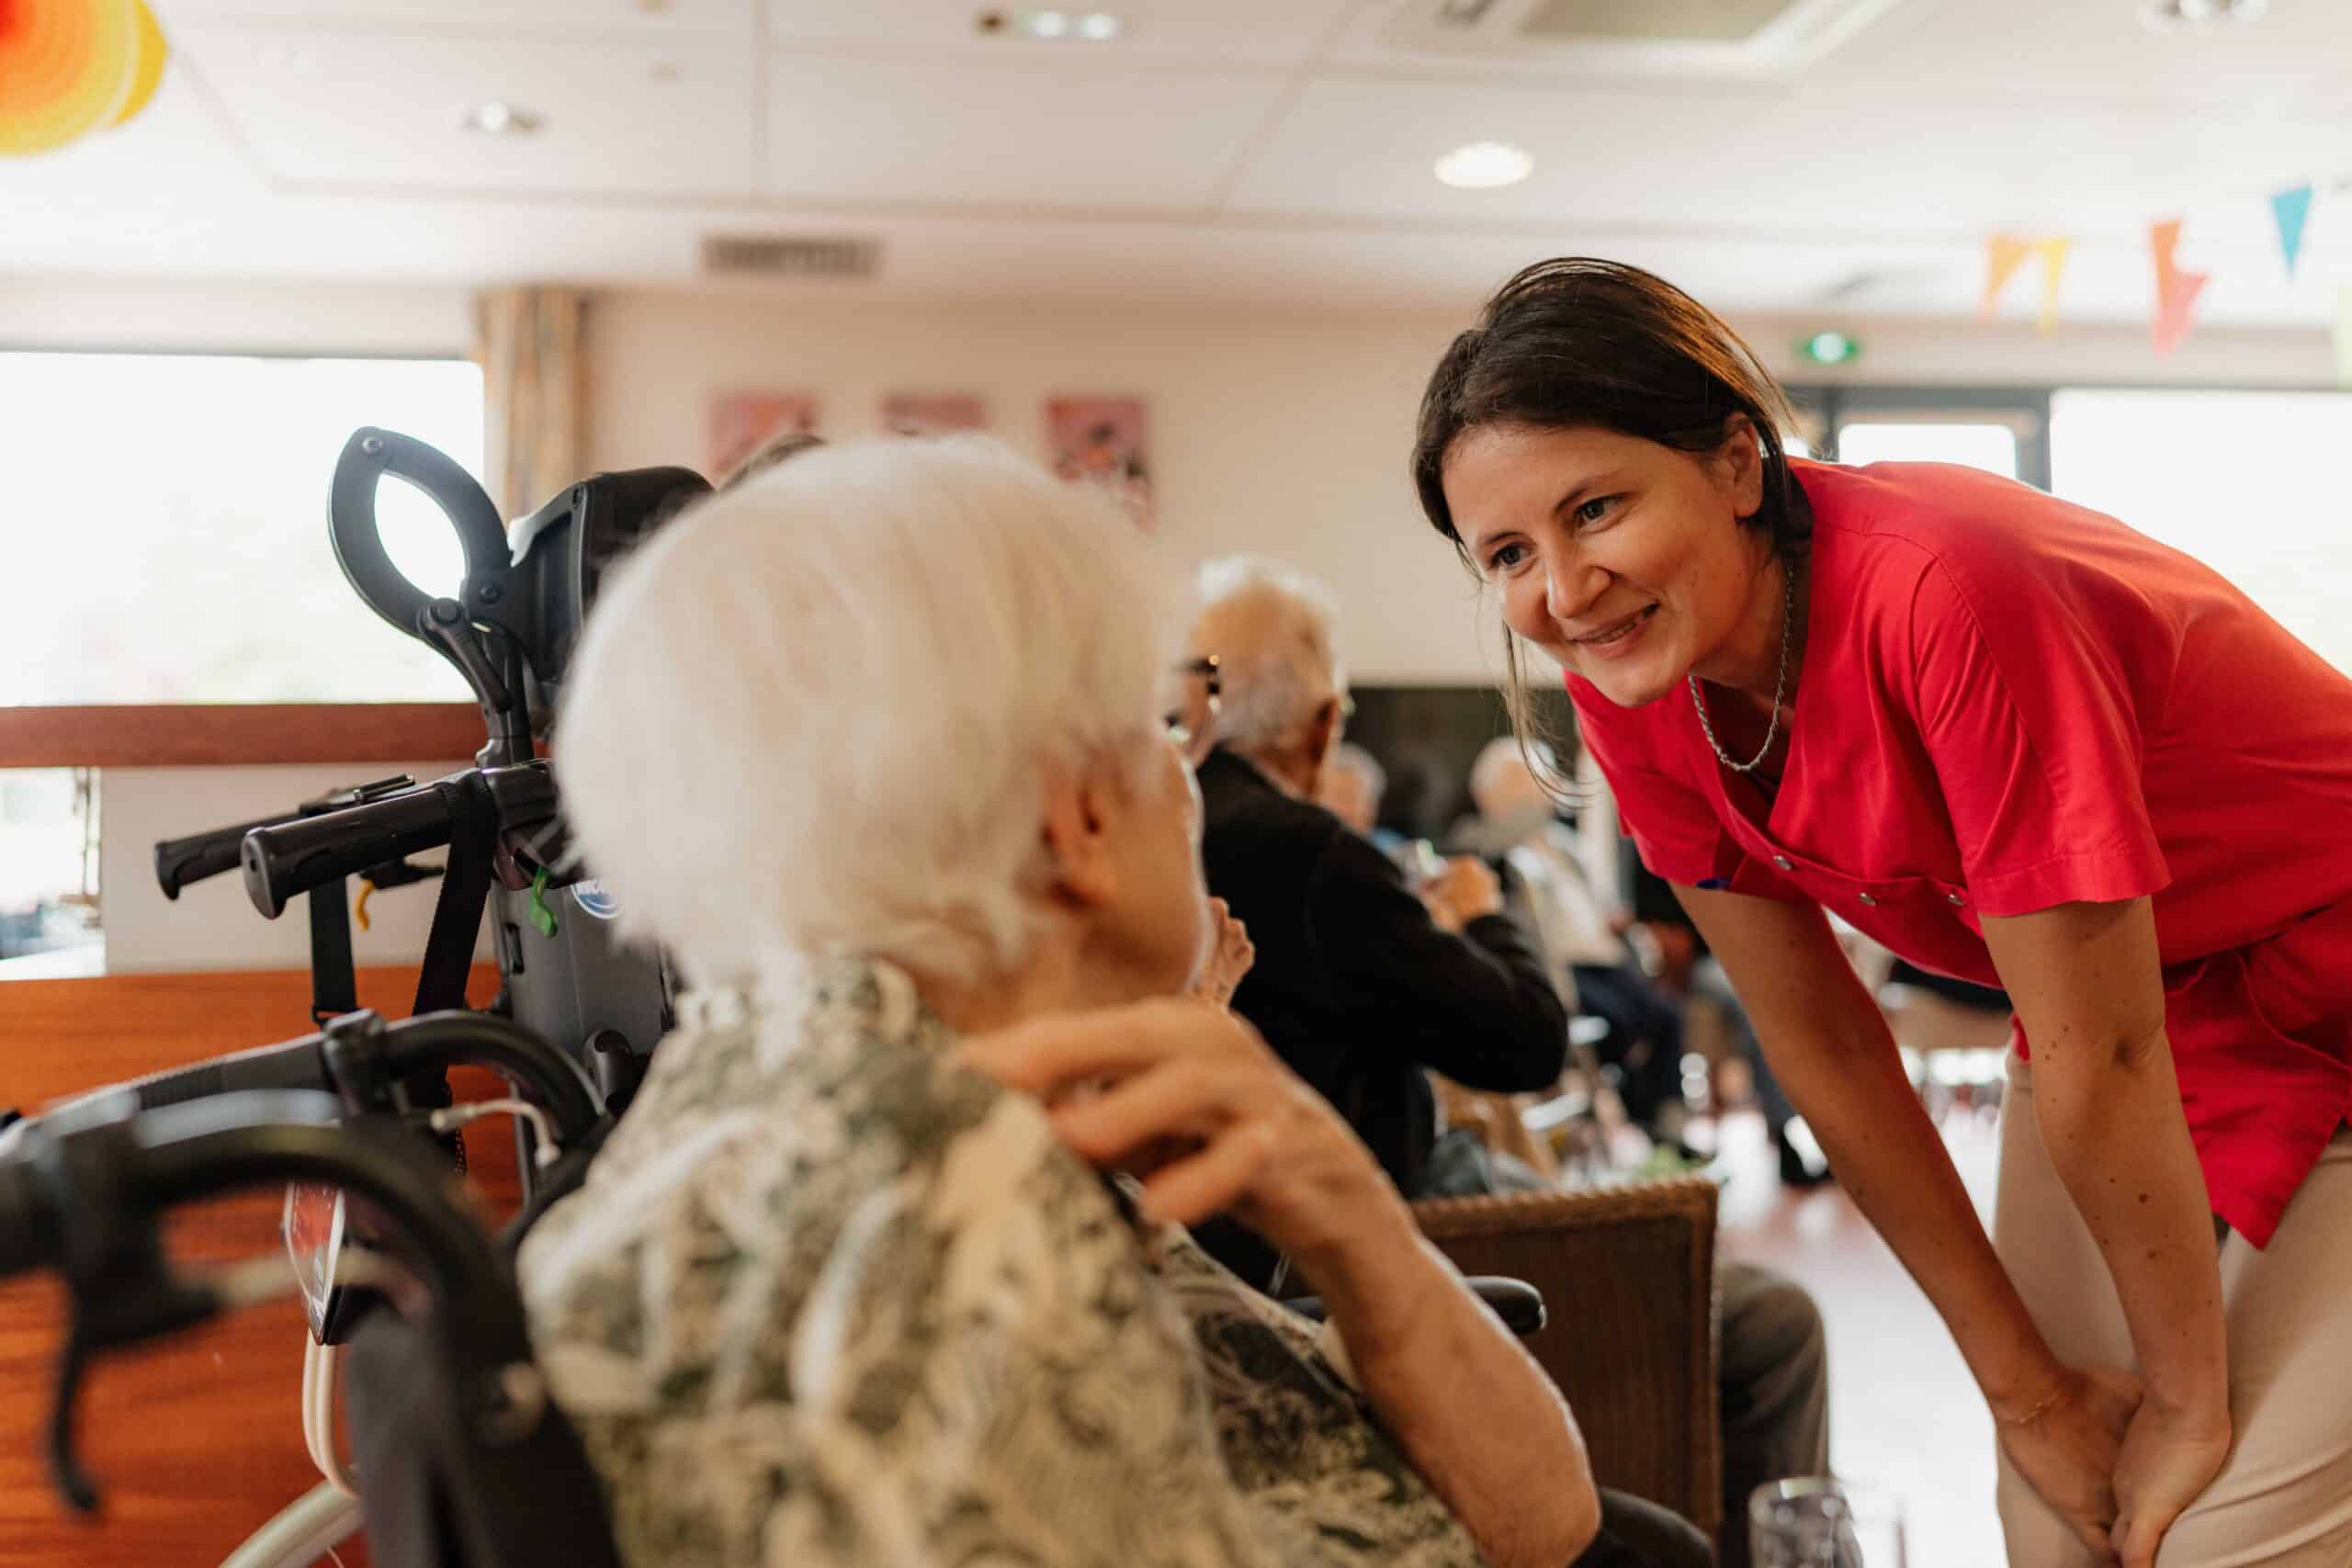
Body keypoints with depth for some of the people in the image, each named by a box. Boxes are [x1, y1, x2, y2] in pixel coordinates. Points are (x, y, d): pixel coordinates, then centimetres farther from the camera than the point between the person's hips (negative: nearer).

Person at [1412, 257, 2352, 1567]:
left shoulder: (1945, 594, -35)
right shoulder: (1633, 691, -14)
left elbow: (2100, 1064, -27)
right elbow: (1819, 1040, -7)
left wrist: (2190, 1400, -14)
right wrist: (2023, 1385, -2)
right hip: (2110, 1028, 5)